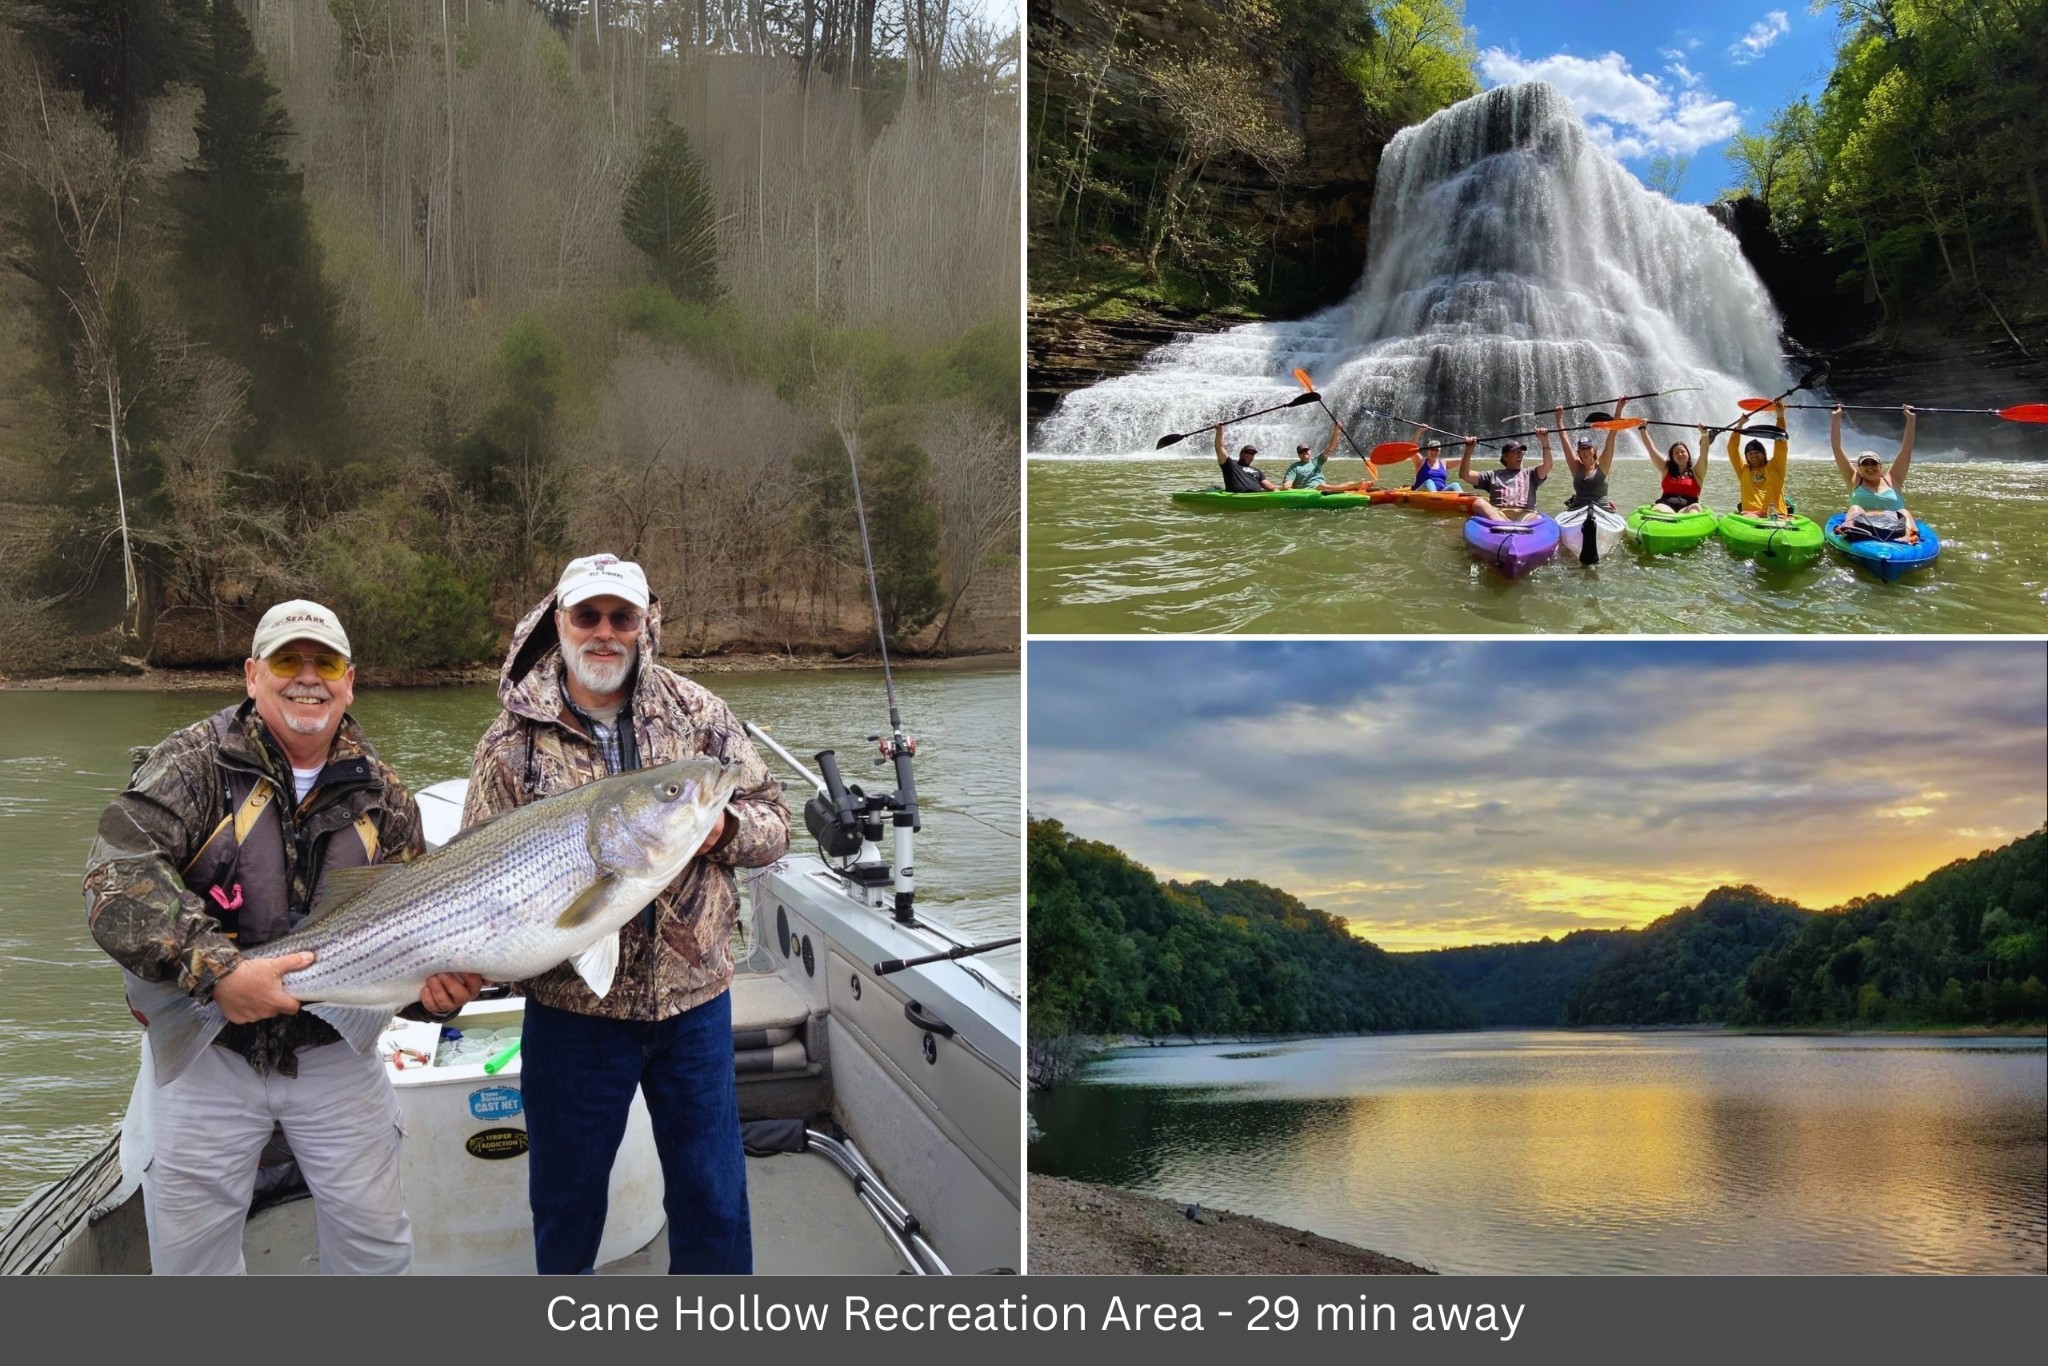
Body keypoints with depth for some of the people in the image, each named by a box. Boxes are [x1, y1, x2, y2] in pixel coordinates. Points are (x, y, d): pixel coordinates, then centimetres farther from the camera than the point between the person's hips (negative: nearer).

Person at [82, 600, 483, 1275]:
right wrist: (217, 969, -31)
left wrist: (435, 983, -18)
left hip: (333, 1051, 2)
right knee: (189, 1248, 8)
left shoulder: (383, 796, 2)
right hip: (205, 1050, -2)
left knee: (376, 1239, 7)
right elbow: (116, 876, -21)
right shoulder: (197, 760, -9)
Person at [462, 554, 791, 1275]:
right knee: (566, 1197, 15)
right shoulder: (514, 741, -2)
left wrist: (721, 829, -18)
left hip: (694, 1000, 1)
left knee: (713, 1201, 11)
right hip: (572, 1007, -1)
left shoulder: (697, 710, 2)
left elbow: (773, 819, 3)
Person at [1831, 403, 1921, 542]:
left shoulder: (1892, 480, 21)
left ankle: (1909, 536, -57)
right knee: (1855, 509, -25)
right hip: (1861, 526, -1)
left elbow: (1906, 449, 16)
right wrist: (1836, 418, 10)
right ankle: (1850, 527, -60)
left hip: (1893, 527, 1)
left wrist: (1911, 420, 10)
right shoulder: (1855, 480, 18)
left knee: (1904, 513, -24)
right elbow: (1837, 448, 14)